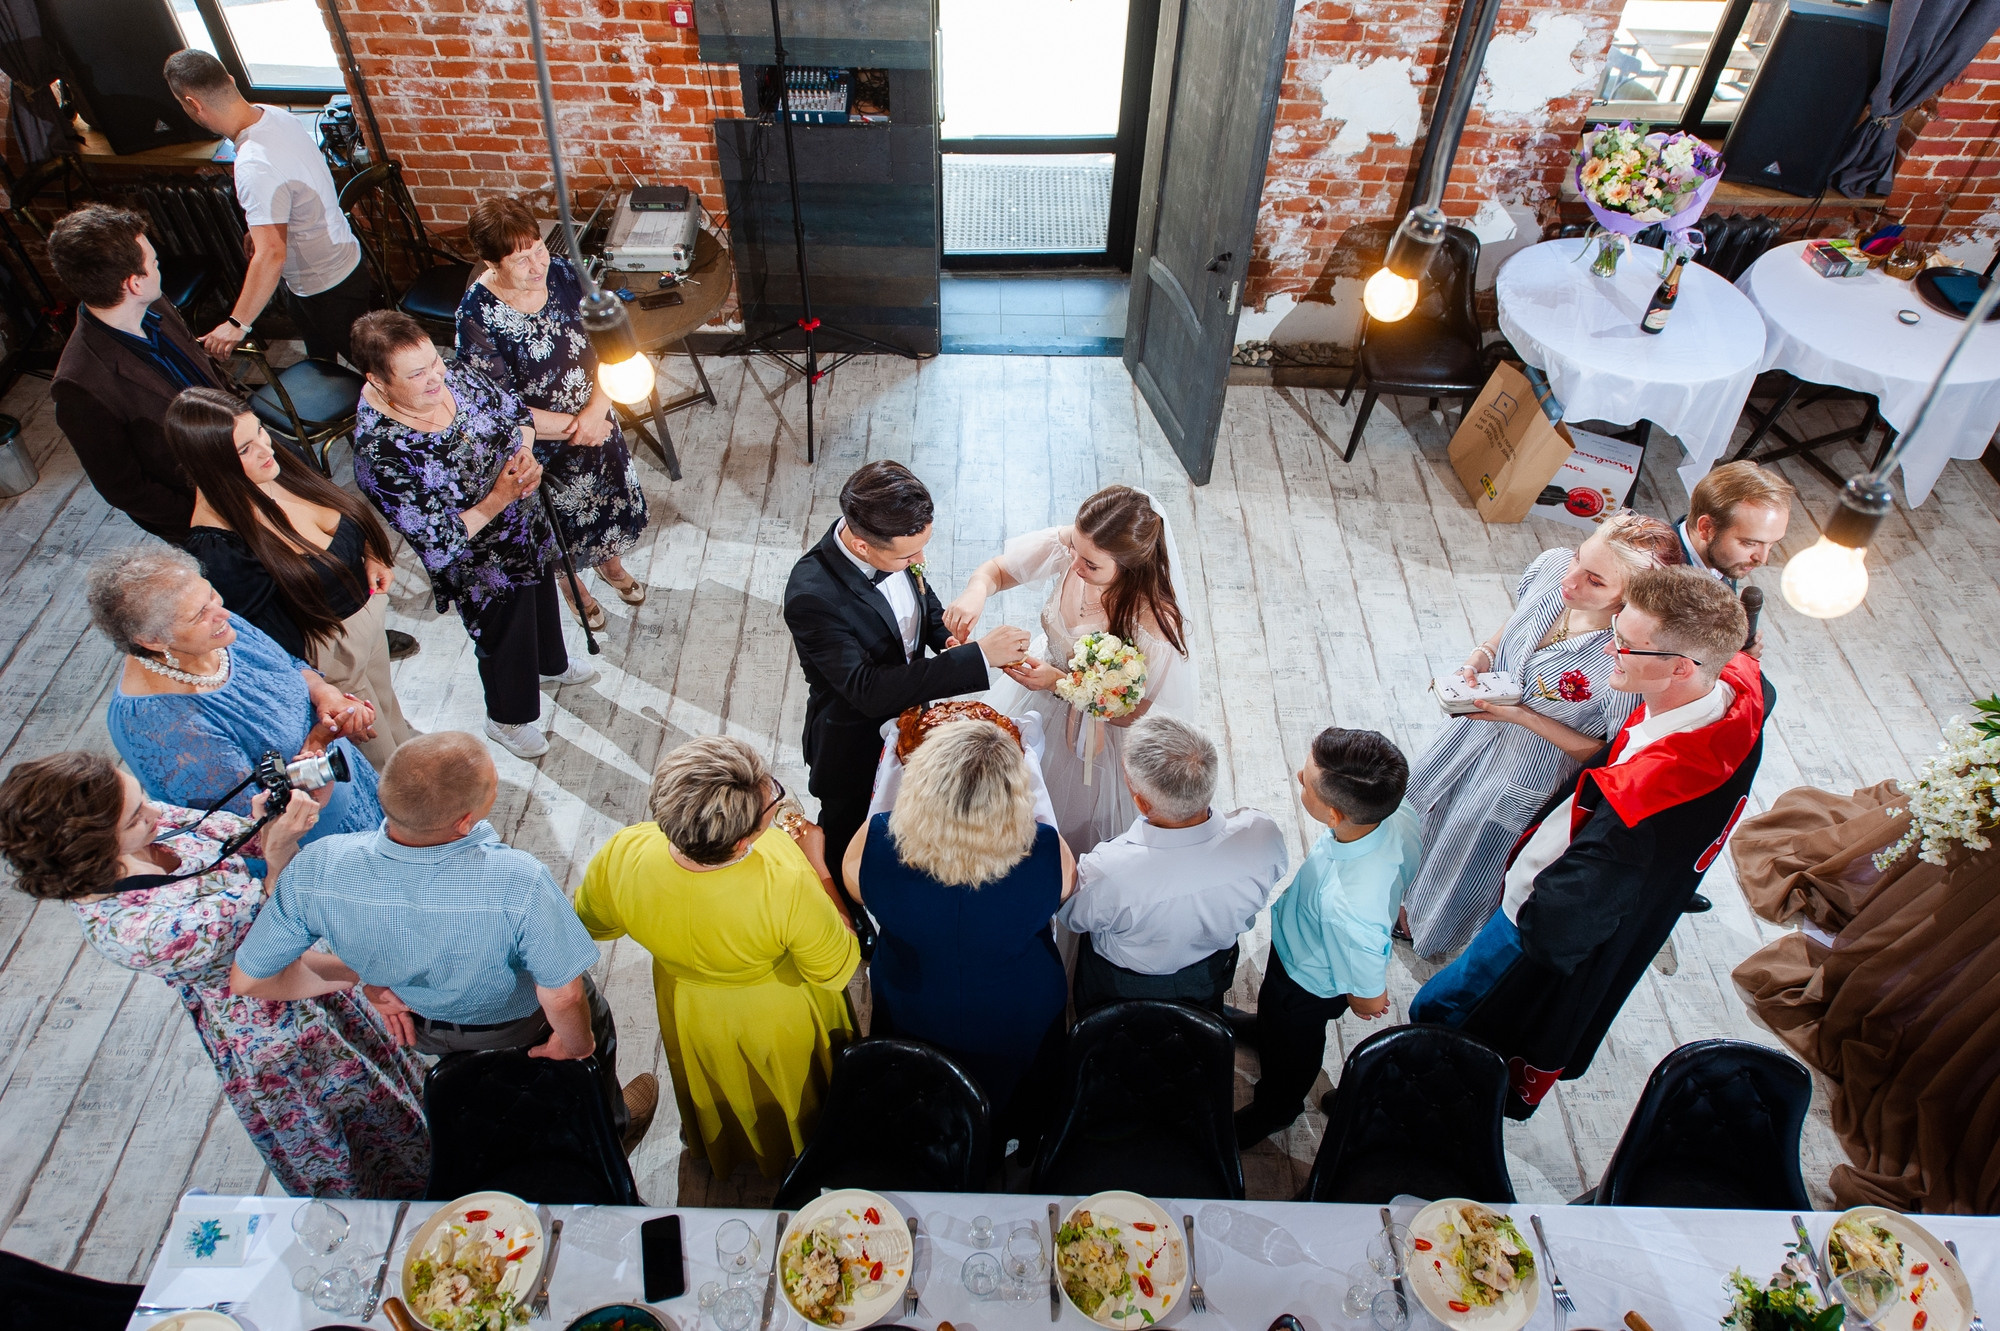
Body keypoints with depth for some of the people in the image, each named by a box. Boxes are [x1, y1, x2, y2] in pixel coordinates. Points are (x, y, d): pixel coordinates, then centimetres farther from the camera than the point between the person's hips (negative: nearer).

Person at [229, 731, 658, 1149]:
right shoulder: (519, 883, -45)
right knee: (590, 1016, 31)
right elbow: (563, 997, -33)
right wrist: (576, 1045, -10)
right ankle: (611, 1127, 55)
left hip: (422, 1029, 3)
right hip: (520, 1027, -3)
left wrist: (366, 975, -5)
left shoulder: (317, 870, -34)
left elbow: (248, 980, -19)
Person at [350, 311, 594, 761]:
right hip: (482, 565, -6)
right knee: (506, 642, 18)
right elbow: (436, 545, -31)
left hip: (529, 526, 7)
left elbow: (517, 412, 0)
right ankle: (507, 719, 49)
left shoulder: (455, 375, -17)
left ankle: (552, 664, 65)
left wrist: (526, 455, -20)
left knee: (543, 595, 33)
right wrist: (499, 499, -34)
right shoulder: (379, 453, -35)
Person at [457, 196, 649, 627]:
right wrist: (573, 427, -23)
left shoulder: (563, 275, -15)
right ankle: (573, 586, 52)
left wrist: (596, 410, -23)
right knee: (564, 518, 20)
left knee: (611, 497, 27)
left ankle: (611, 564, 59)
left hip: (595, 420, 5)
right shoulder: (477, 316, -28)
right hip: (541, 444, -4)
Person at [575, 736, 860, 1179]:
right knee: (794, 1101, 34)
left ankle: (715, 1153, 67)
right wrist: (817, 865, -20)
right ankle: (789, 1148, 63)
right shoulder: (788, 888, -45)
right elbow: (837, 970, -24)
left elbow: (594, 925, -10)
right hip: (782, 1022, -3)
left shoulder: (620, 856, -35)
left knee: (716, 1095, 38)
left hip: (690, 1014, 3)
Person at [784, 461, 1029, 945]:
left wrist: (944, 633, -19)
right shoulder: (812, 596, -41)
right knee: (846, 825, 24)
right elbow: (869, 690, -43)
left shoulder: (892, 542, -20)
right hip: (857, 741, -6)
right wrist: (977, 656, -45)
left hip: (908, 711, 6)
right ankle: (845, 914, 55)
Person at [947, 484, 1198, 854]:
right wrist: (976, 591, -33)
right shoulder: (1069, 545, -26)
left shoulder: (1154, 622, -38)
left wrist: (1060, 683, -33)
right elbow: (997, 569, -10)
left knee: (1076, 822, 23)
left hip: (1094, 736, -5)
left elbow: (1132, 714, -24)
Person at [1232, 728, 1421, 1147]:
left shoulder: (1347, 906, -50)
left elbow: (1369, 994, -29)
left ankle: (1273, 1109, 59)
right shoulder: (1400, 816, -31)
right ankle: (1264, 1029, 71)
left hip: (1308, 982, -6)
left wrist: (1364, 1002, -6)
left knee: (1290, 1047, 28)